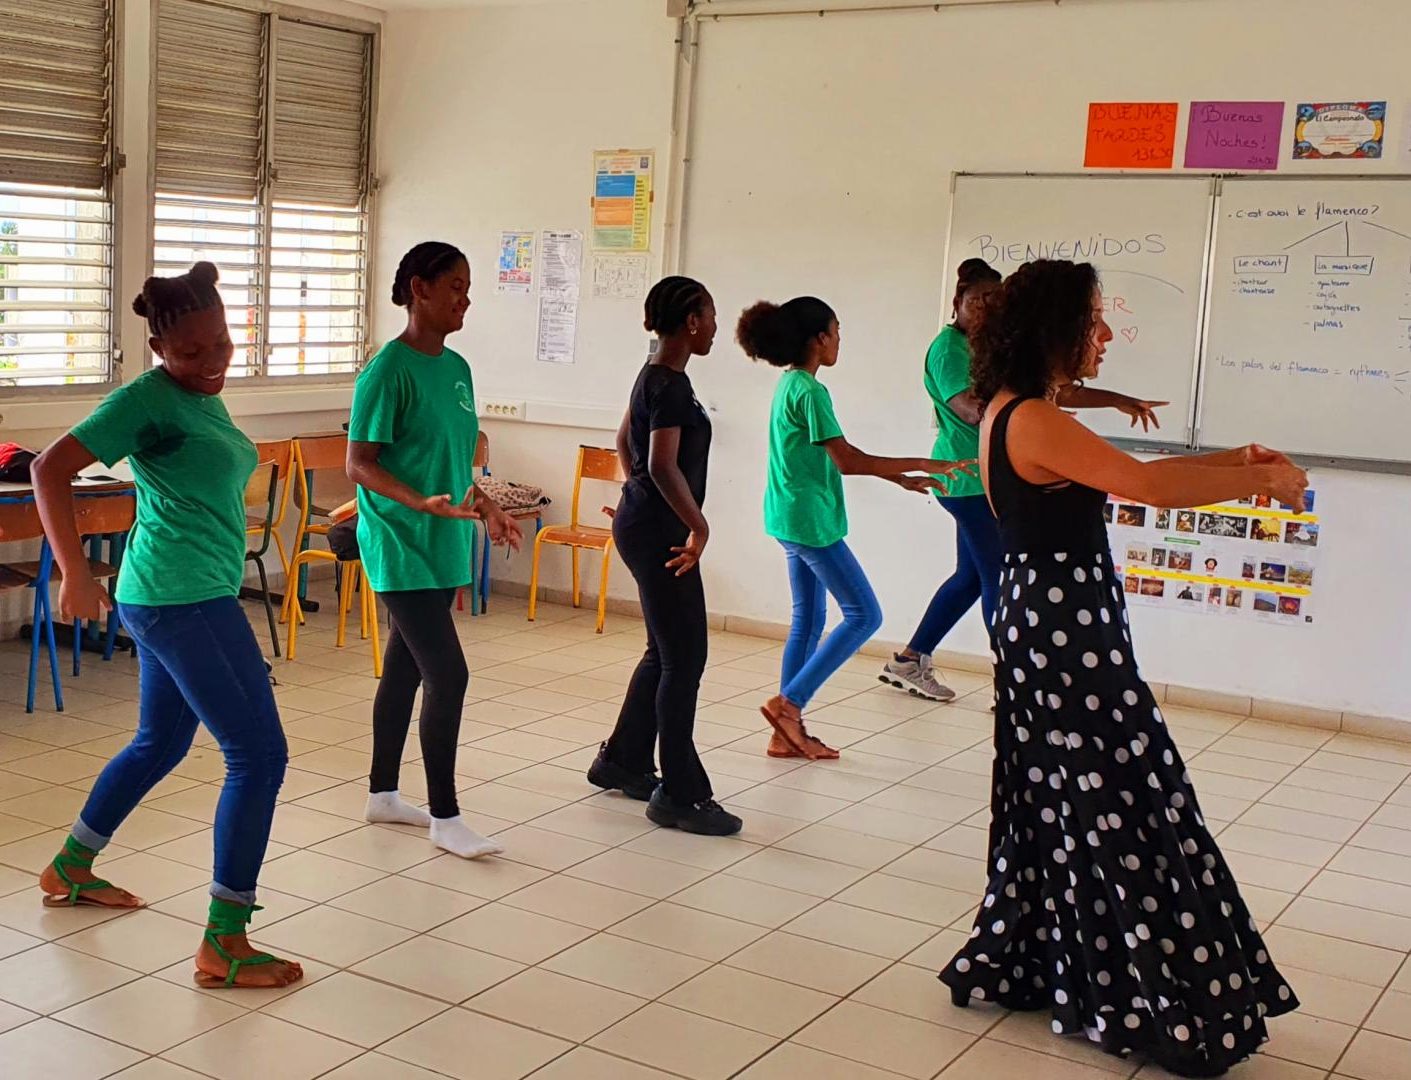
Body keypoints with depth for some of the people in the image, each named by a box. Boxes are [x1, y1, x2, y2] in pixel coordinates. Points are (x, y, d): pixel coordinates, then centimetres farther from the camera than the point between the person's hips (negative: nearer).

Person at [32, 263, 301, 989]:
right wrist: (75, 575, -19)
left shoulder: (204, 398, 14)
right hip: (184, 597, -10)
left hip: (172, 599, 10)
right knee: (259, 755, -9)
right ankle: (224, 947, -4)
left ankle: (69, 870, 43)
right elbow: (50, 471, -16)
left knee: (160, 742, 24)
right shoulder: (149, 397, -12)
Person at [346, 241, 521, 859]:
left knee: (405, 671, 16)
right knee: (448, 674, -10)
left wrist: (485, 508, 14)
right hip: (400, 548, -8)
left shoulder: (455, 368, 11)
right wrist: (421, 504, -27)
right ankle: (445, 819, 0)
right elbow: (358, 466, -15)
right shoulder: (389, 370, -14)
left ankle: (382, 794, 28)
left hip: (442, 547, 8)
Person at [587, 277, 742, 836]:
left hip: (643, 523, 10)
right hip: (659, 532, -10)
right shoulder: (671, 384, -19)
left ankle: (621, 759, 30)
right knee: (684, 659, -5)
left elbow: (625, 441, 25)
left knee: (665, 652, 18)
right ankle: (678, 795, 2)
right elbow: (664, 465, -28)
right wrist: (700, 526, -21)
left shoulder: (656, 375, 12)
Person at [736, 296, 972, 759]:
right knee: (864, 615, -3)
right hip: (810, 520, -10)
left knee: (808, 619, 13)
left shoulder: (791, 385, 13)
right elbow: (847, 460, -19)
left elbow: (834, 459, 16)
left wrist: (900, 478, 14)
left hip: (792, 519, 10)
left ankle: (788, 733, 16)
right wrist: (920, 464, -12)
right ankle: (789, 702, -2)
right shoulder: (809, 390, -17)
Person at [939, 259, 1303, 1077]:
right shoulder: (1036, 421, -19)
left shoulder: (1014, 412, 12)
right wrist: (1263, 481, -14)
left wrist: (1233, 460, 8)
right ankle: (1149, 1004, 9)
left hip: (1048, 624, 10)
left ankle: (1021, 964, 28)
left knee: (1062, 806, 17)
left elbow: (1124, 479, 16)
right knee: (1118, 809, -2)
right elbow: (1148, 486, -26)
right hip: (1068, 629, -10)